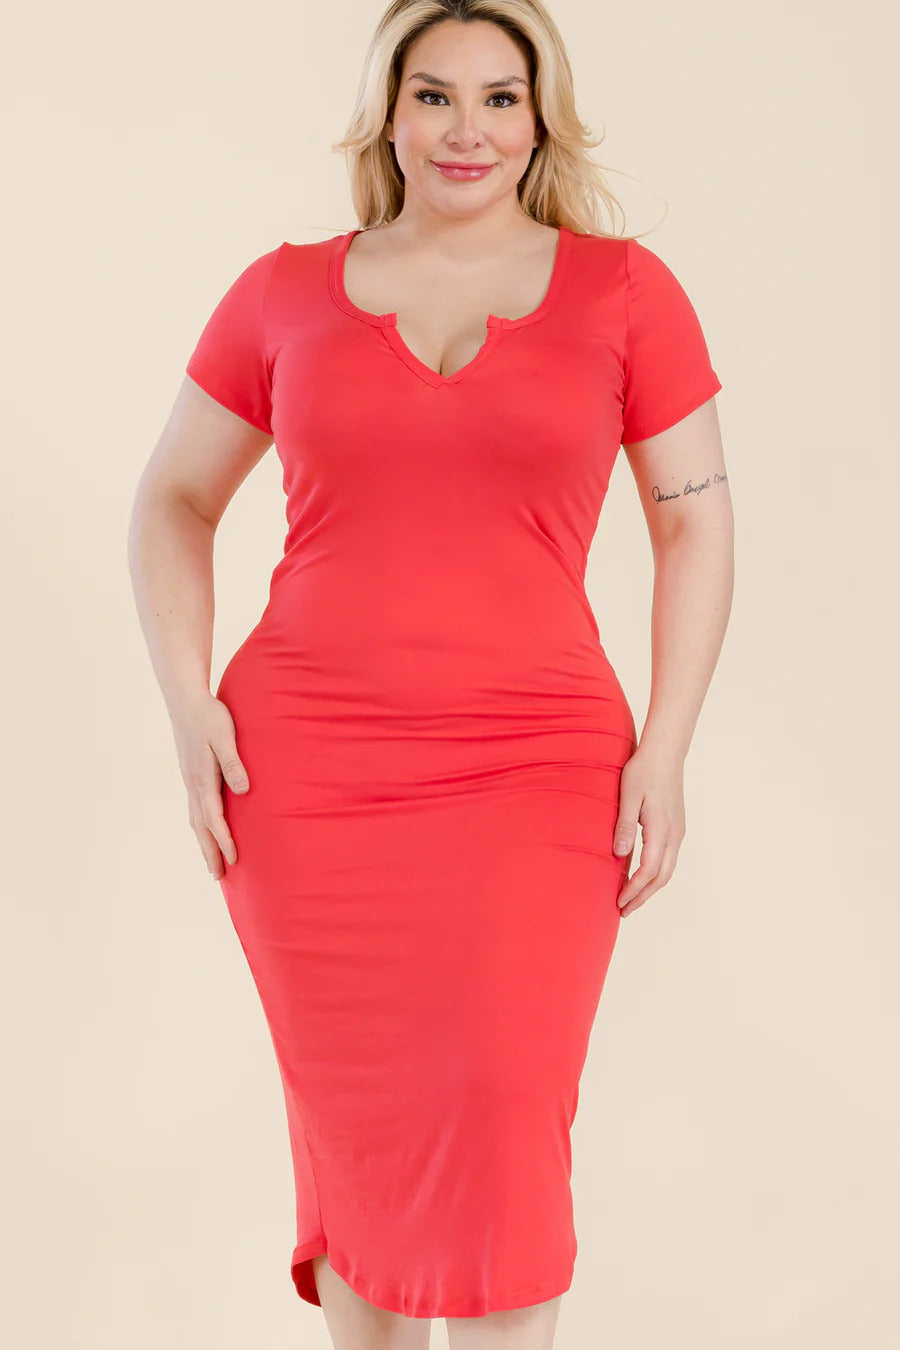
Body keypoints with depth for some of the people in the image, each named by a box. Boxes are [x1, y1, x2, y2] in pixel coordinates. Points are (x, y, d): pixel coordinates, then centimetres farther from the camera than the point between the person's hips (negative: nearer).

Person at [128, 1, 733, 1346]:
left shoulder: (623, 287, 4)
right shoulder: (287, 292, 7)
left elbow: (697, 522, 6)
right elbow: (173, 501, 14)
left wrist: (666, 746, -3)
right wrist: (188, 706, 1)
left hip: (535, 771, -1)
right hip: (307, 770, 2)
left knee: (501, 1118, -11)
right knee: (355, 1125, 7)